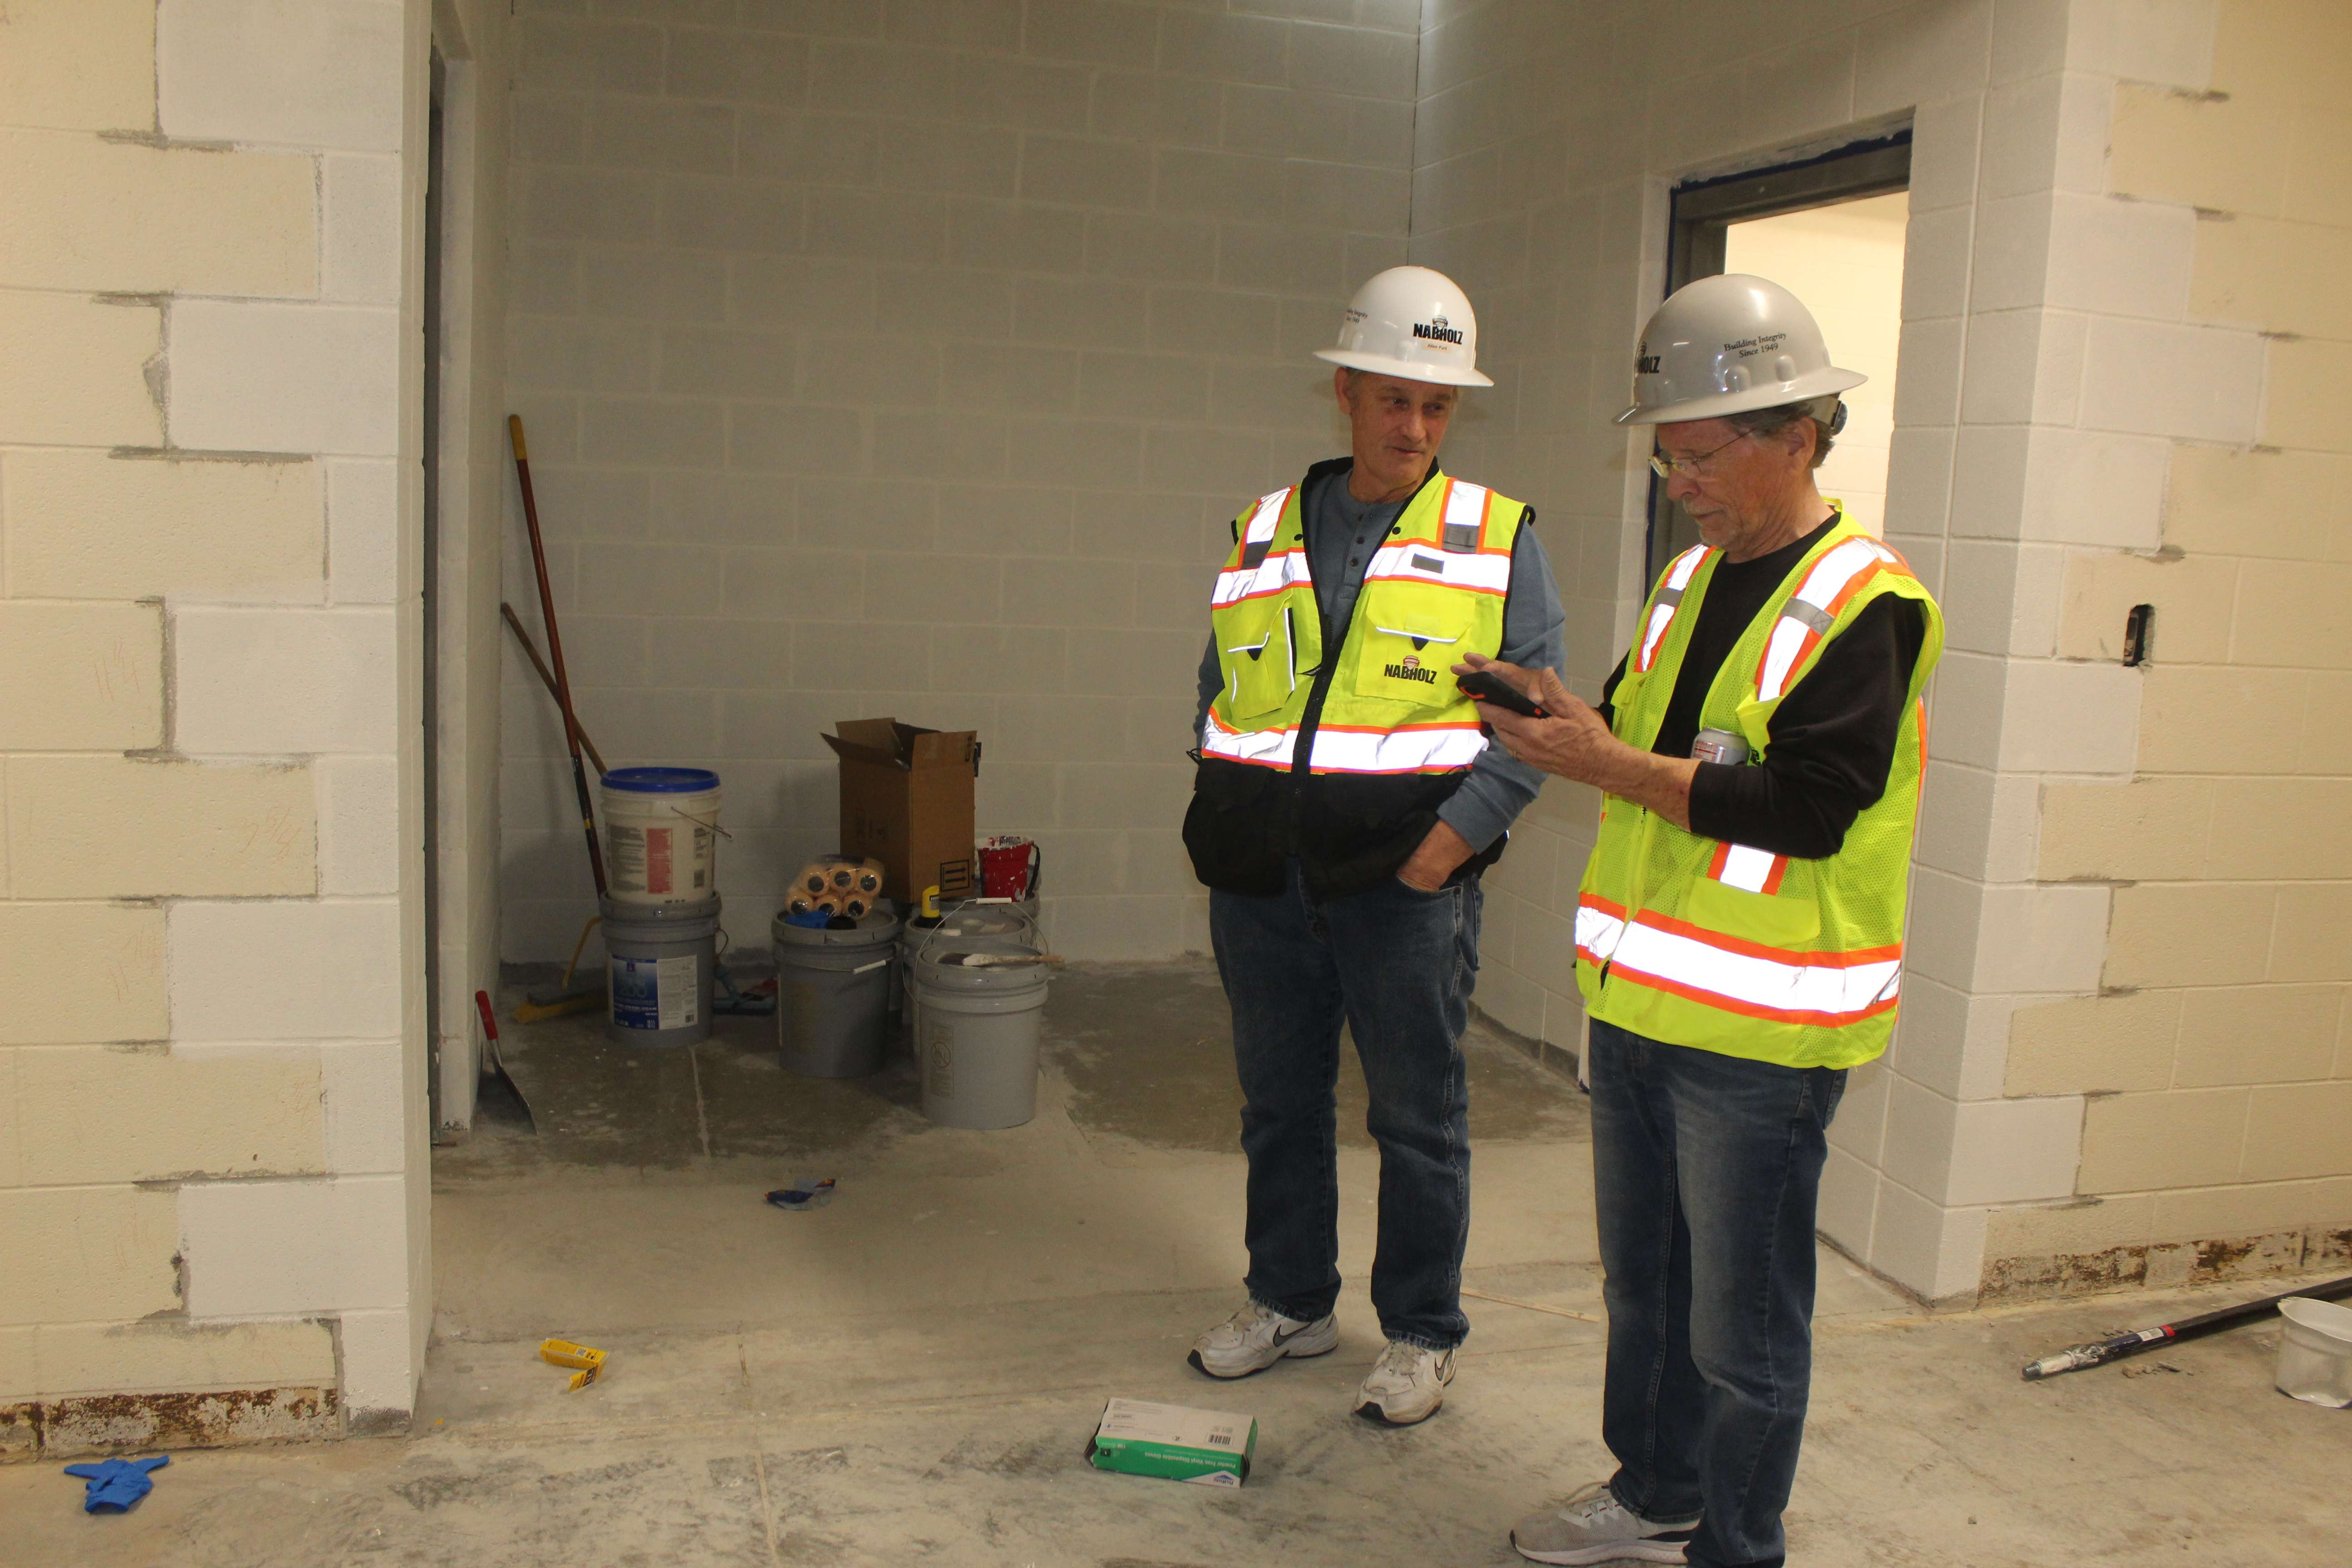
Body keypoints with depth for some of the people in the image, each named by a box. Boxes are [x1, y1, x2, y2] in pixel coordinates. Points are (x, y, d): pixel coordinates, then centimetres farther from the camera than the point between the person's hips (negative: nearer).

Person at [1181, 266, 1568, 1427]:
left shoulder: (1497, 541, 0)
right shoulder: (1261, 536, 10)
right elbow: (1218, 699, 18)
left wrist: (1444, 848, -12)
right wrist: (1222, 830, 5)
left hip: (1408, 887, -3)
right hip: (1262, 885, 4)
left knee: (1418, 1119, 7)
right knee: (1280, 1103, 15)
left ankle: (1422, 1334, 25)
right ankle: (1290, 1301, 34)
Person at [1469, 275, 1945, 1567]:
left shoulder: (1862, 607, -15)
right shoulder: (1693, 576, 11)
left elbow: (1807, 806, -23)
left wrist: (1609, 766, -23)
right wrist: (1567, 717, -3)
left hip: (1758, 1032, -8)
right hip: (1638, 998, 8)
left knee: (1741, 1320, 6)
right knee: (1644, 1281, 21)